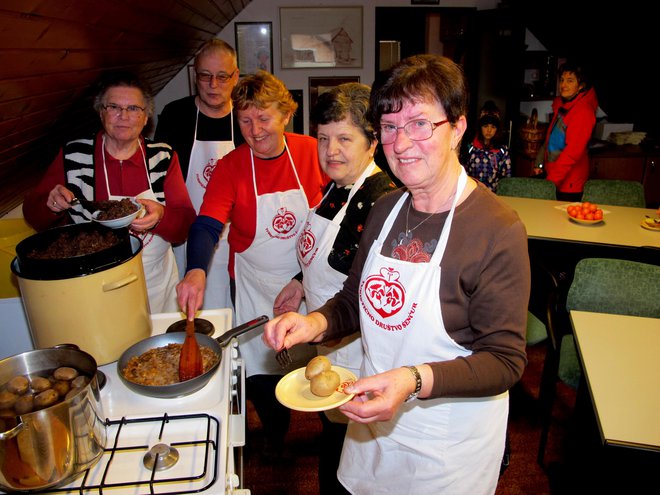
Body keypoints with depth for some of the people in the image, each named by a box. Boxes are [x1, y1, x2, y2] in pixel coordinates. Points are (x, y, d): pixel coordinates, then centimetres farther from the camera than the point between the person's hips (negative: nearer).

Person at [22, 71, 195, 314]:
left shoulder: (163, 157, -5)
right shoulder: (73, 155, -6)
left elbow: (186, 225, -8)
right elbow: (32, 214, 3)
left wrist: (160, 216, -28)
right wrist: (51, 205, -19)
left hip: (155, 284, 1)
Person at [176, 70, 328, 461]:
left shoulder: (312, 152, -9)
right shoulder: (231, 166, -12)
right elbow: (207, 225, -22)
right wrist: (196, 271, -41)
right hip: (255, 288, 0)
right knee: (261, 371, 12)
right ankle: (275, 434, 45)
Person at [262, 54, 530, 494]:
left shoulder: (498, 230, -23)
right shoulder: (385, 209, -2)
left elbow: (505, 360, -21)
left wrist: (415, 381, -35)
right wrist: (316, 323, -13)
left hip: (449, 443, -6)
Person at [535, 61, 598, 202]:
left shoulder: (584, 111, -16)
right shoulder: (560, 104, 10)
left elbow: (574, 151, -22)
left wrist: (551, 180, -22)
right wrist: (541, 164, 12)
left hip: (569, 183, -7)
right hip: (553, 174, 8)